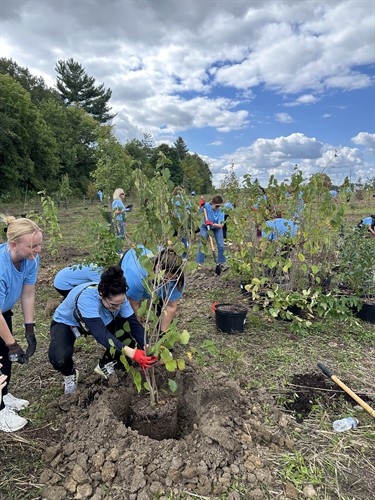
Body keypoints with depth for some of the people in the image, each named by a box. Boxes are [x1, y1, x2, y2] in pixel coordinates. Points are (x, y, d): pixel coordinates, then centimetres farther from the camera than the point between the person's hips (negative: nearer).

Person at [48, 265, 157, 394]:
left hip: (98, 322, 4)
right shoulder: (86, 298, -42)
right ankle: (70, 374, 5)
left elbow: (134, 324, -23)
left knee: (129, 335, -17)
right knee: (59, 358, -33)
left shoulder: (118, 298, -26)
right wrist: (132, 353, -56)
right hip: (66, 323, -4)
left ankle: (105, 365, 11)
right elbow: (101, 334, -49)